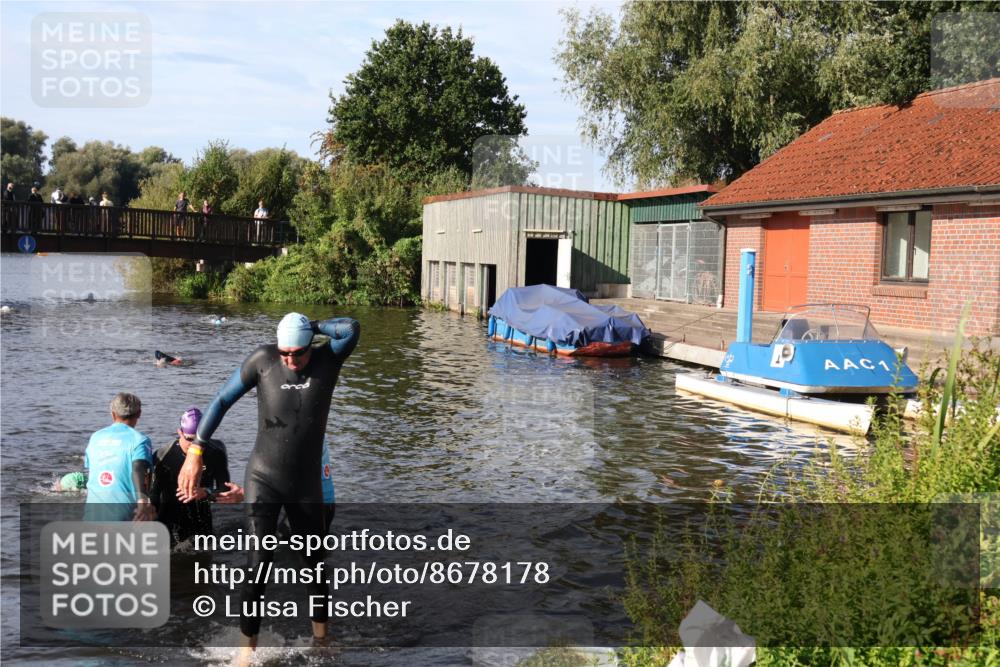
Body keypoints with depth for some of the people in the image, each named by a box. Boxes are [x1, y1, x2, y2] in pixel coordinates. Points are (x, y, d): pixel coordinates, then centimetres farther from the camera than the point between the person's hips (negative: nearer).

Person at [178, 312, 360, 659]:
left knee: (316, 560, 15)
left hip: (306, 484, 2)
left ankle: (321, 635, 33)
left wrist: (313, 326, -12)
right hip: (263, 480, -2)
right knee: (258, 562, -11)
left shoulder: (328, 359, -8)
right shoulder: (262, 360, -10)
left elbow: (352, 329, -27)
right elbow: (222, 401, -5)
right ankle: (248, 644, 1)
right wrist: (195, 452, -9)